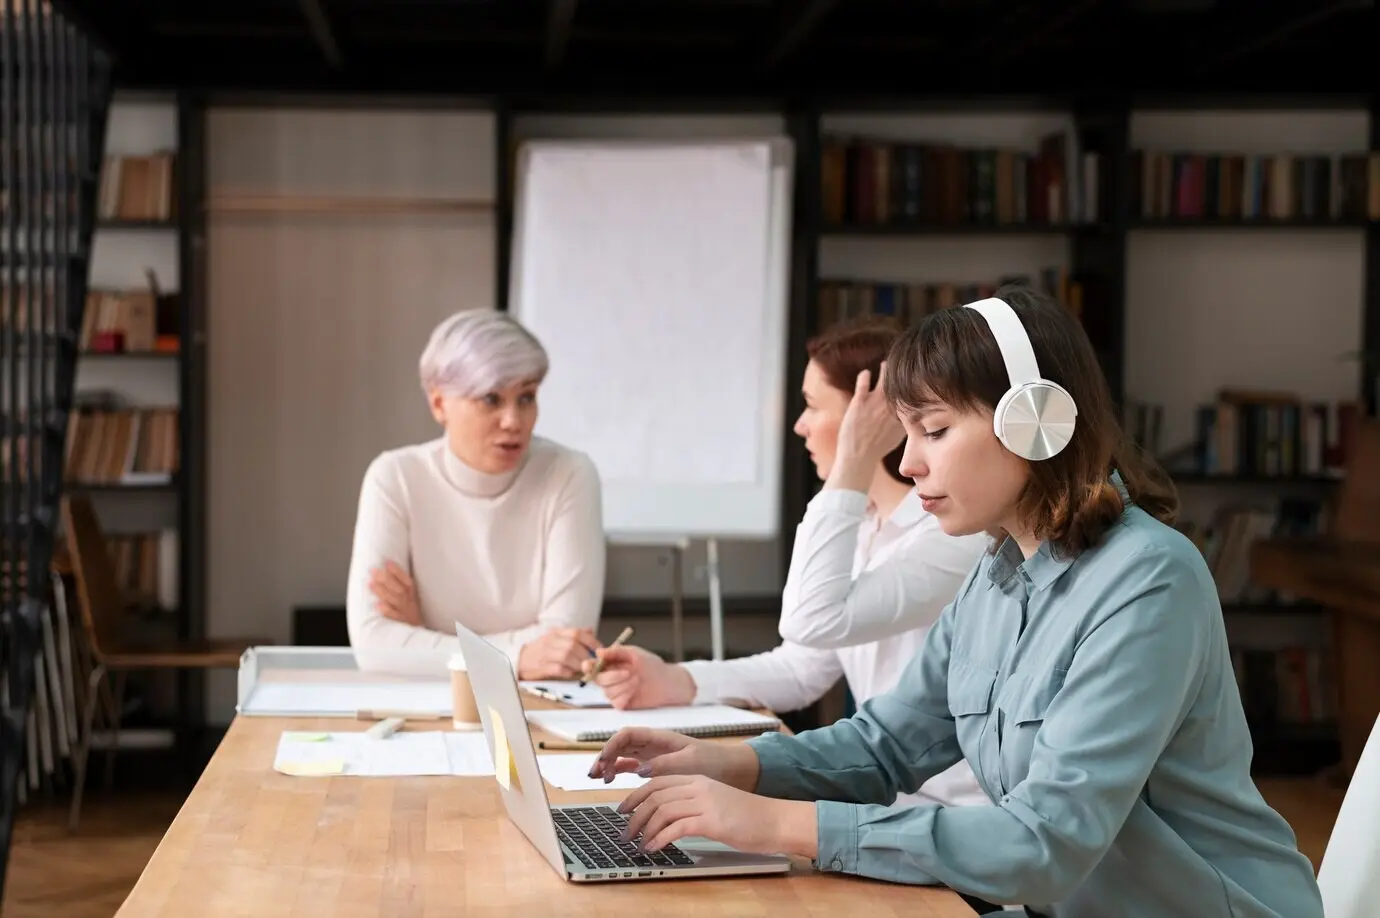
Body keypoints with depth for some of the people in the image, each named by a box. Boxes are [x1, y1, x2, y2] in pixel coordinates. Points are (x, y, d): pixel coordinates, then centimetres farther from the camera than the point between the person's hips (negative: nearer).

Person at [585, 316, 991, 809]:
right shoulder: (862, 524, 9)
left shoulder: (961, 533, -20)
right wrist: (675, 682, -5)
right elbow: (800, 668, 9)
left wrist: (852, 464, -25)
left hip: (956, 821, -7)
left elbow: (815, 620, -31)